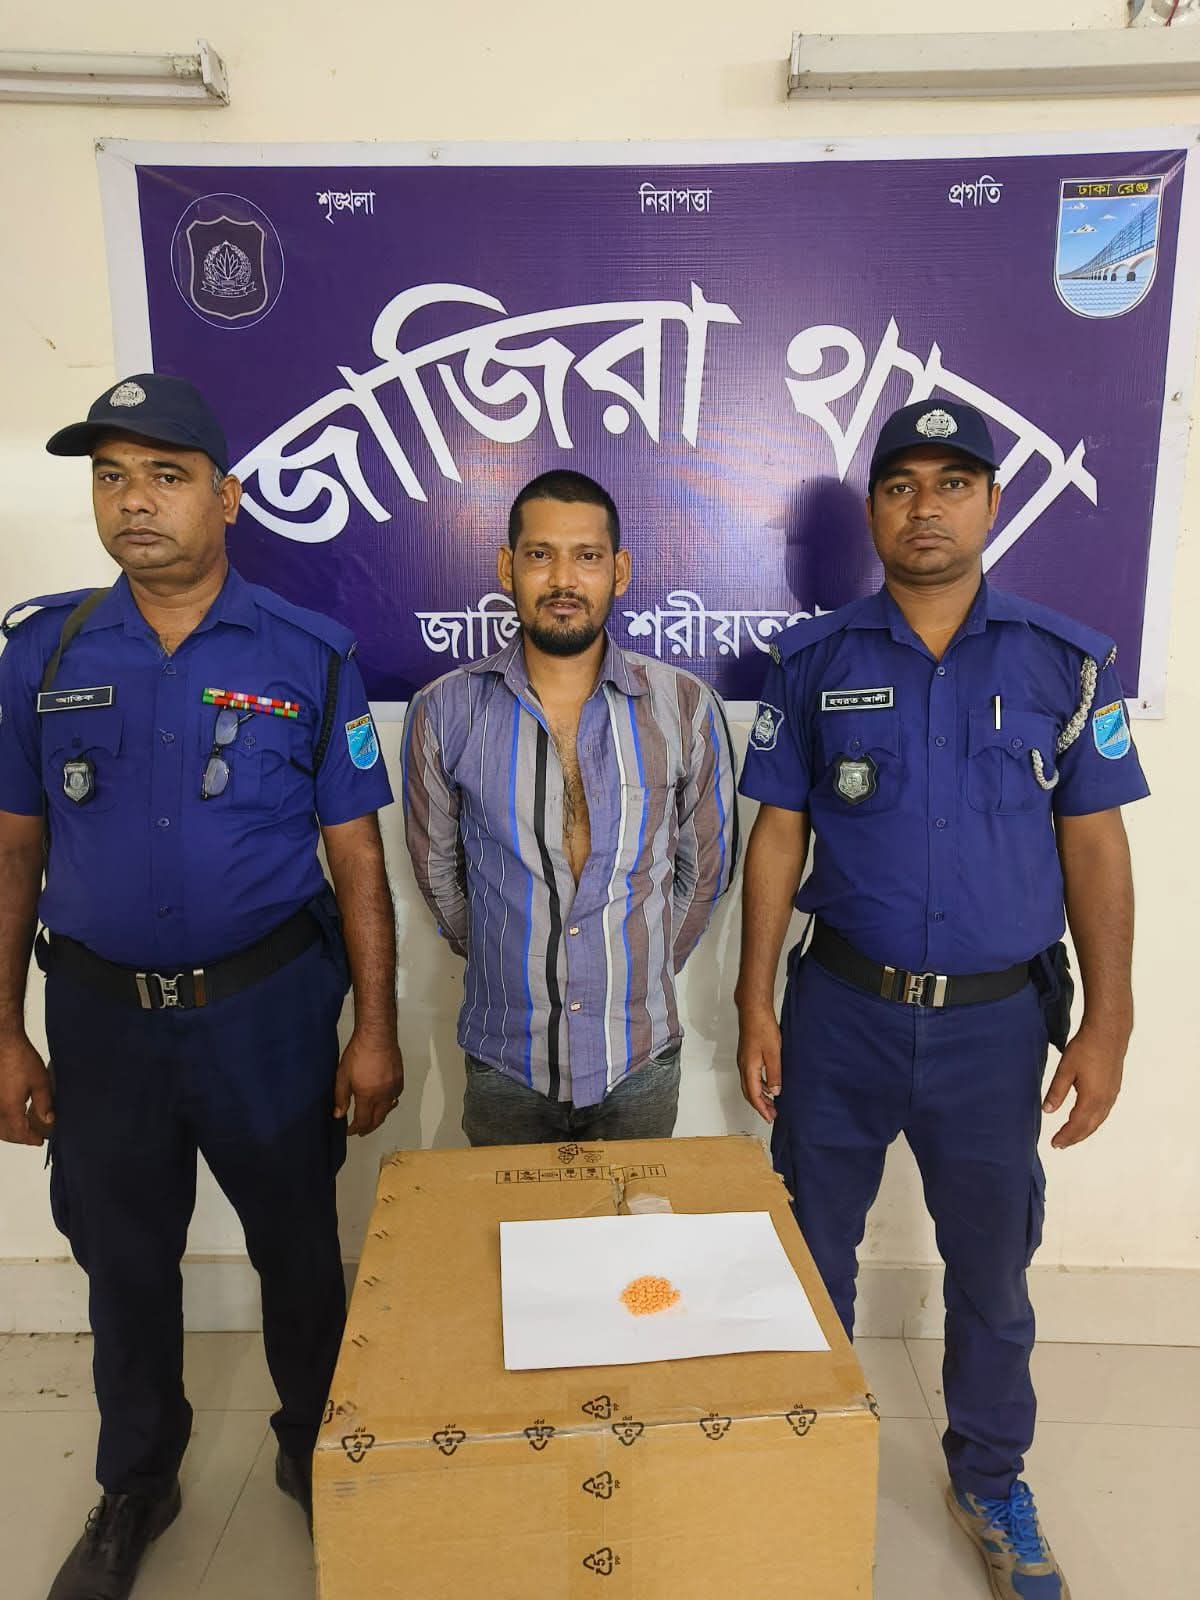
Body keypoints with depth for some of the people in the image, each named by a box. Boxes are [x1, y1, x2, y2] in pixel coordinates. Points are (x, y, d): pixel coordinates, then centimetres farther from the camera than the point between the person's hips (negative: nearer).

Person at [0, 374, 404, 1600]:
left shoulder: (307, 657, -7)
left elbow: (355, 857, -5)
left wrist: (375, 1029, -7)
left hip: (266, 1006, -2)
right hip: (100, 1013, 2)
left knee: (298, 1247, 15)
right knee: (125, 1262, 19)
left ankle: (315, 1453, 43)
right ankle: (135, 1483, 45)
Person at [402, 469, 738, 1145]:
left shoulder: (686, 707, -7)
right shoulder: (445, 712, -8)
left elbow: (707, 866, 5)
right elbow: (438, 870, 5)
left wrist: (641, 973, 10)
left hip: (642, 1057, 0)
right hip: (504, 1062, 0)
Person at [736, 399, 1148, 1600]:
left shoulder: (1067, 663, -1)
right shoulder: (814, 661, -1)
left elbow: (1094, 844, 0)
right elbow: (776, 838, 0)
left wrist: (1106, 1021, -4)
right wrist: (755, 1005, -3)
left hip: (996, 1016, 0)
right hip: (841, 1008, 0)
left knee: (991, 1266, 18)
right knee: (811, 1251, 16)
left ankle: (991, 1483, 44)